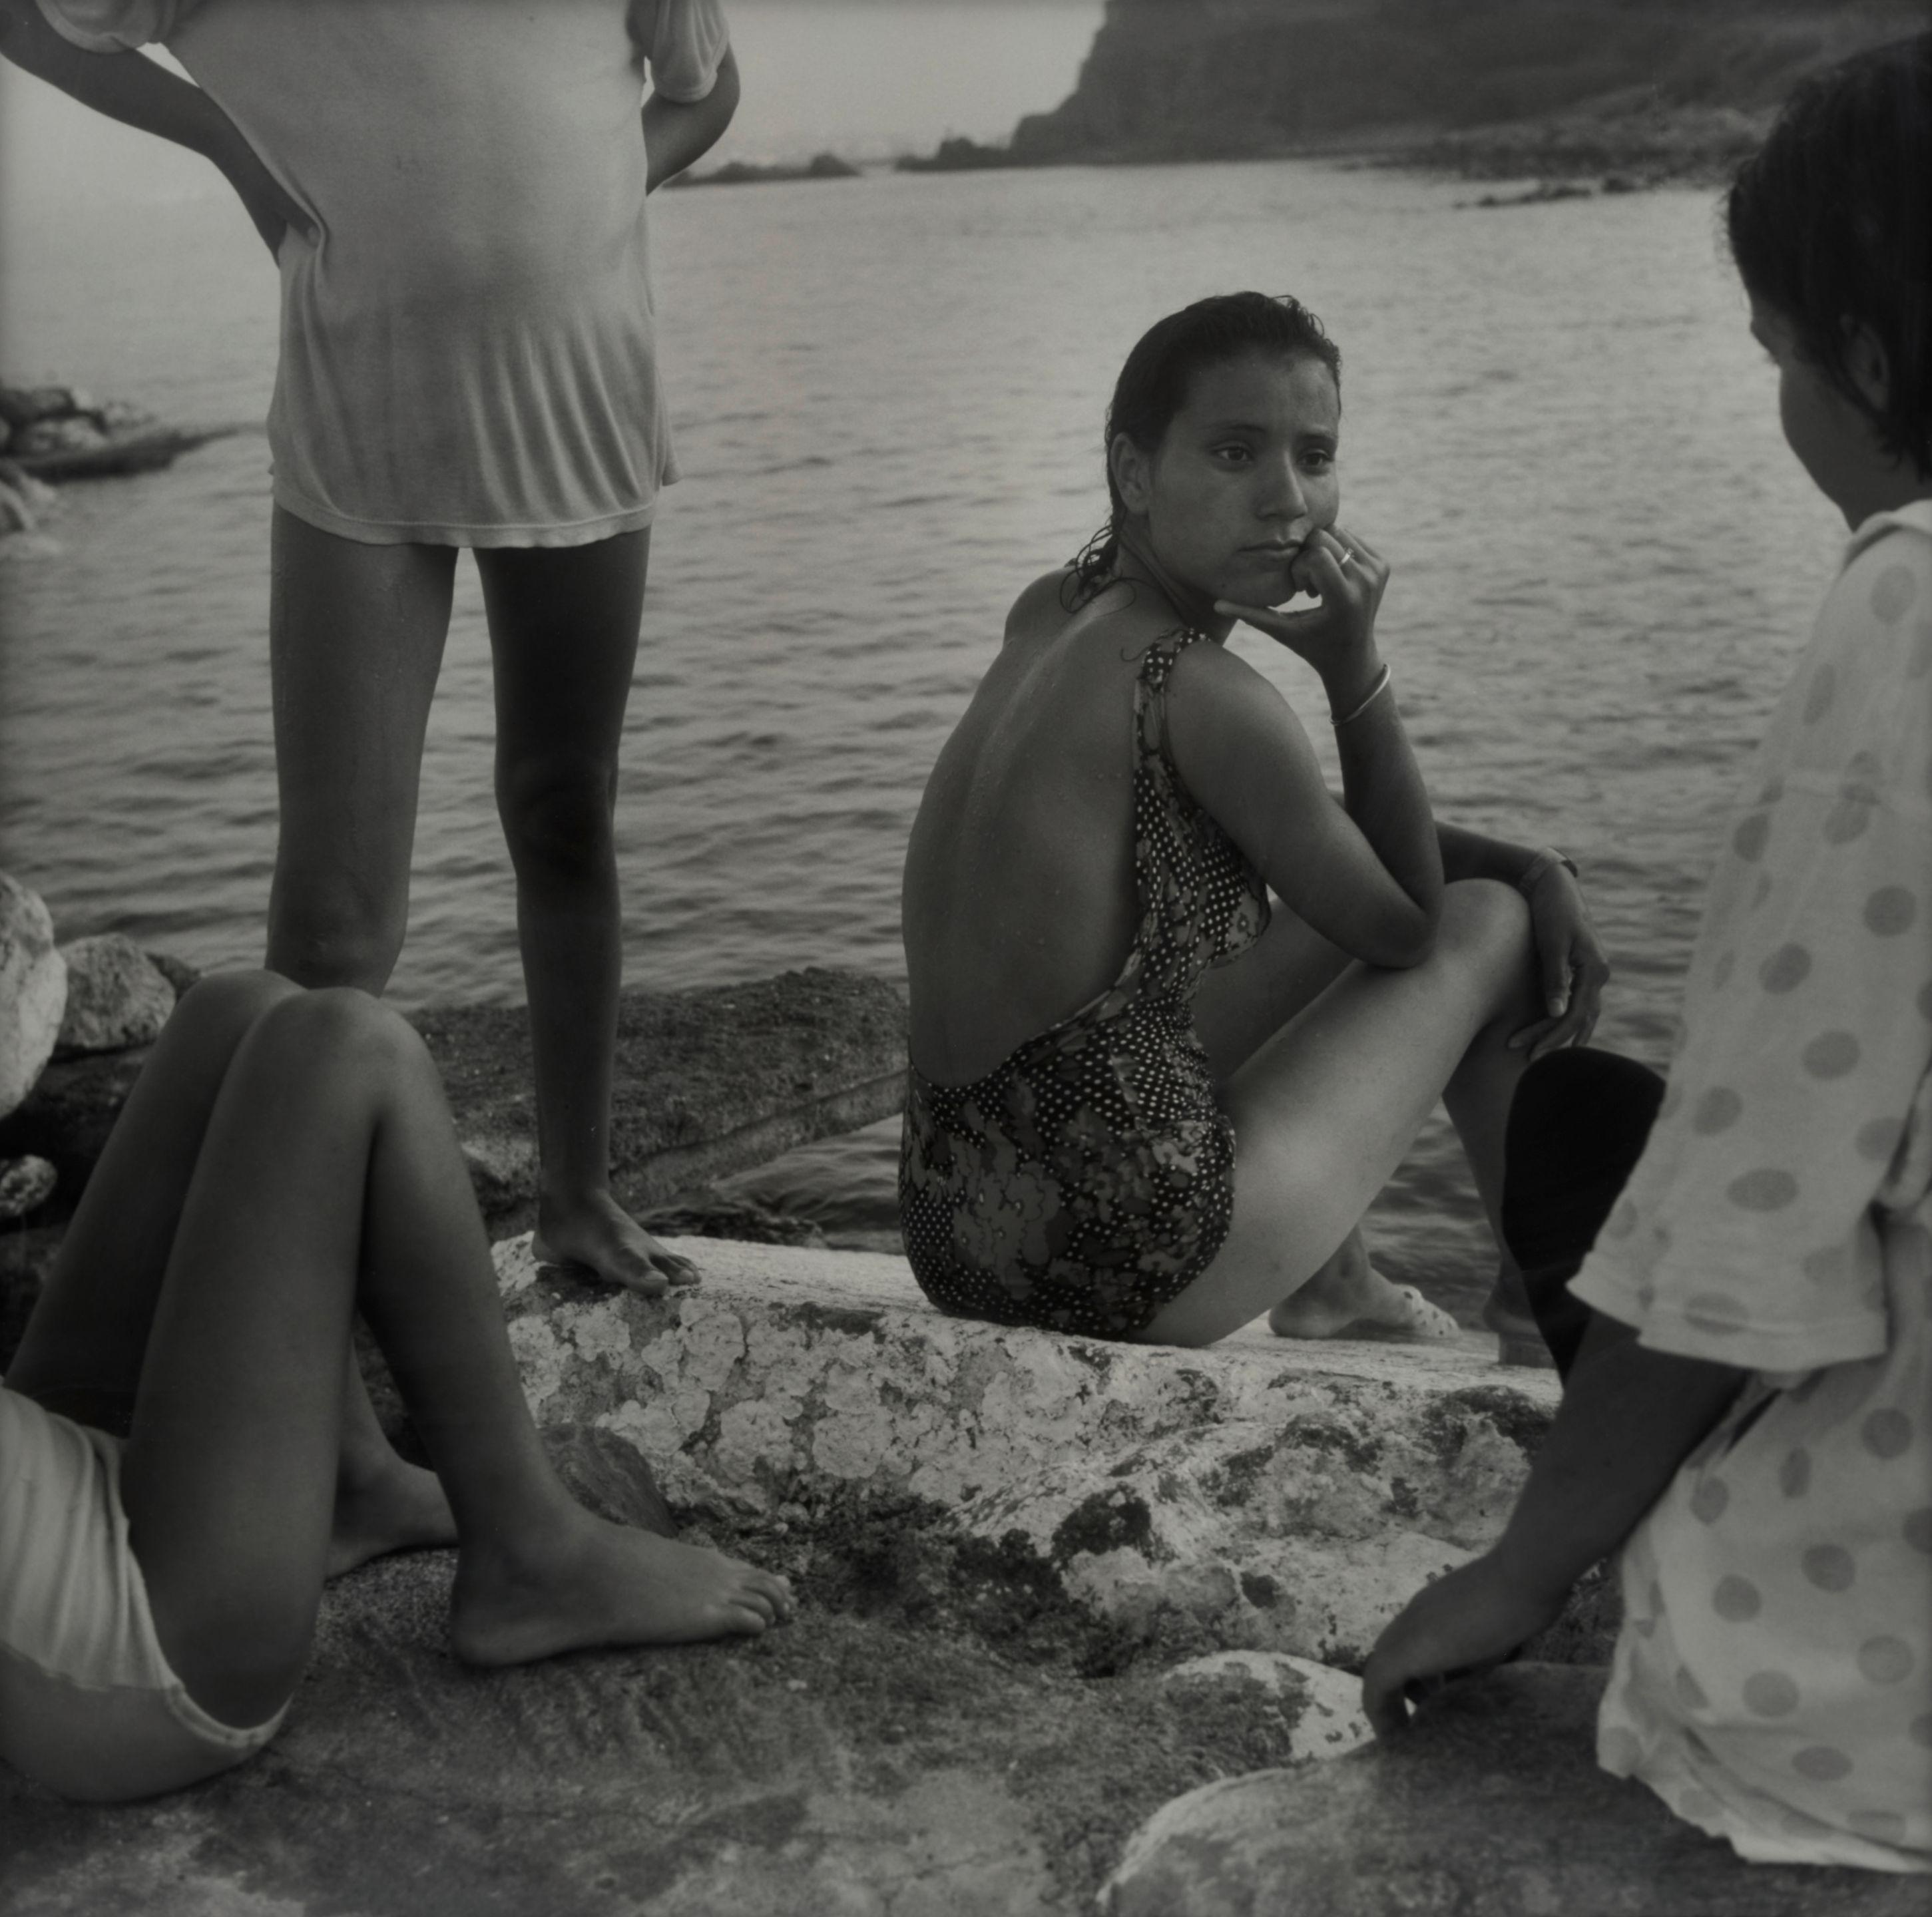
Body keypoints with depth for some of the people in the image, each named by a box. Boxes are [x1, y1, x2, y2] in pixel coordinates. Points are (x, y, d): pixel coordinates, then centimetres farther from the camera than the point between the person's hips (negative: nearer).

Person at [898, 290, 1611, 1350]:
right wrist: (1352, 663, -7)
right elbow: (1408, 927, -4)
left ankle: (1333, 1288, 41)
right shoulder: (1204, 695, -18)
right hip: (1127, 1258, -8)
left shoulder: (1047, 618, 9)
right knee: (1496, 922, 9)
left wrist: (1526, 863, 10)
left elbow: (1301, 823, 18)